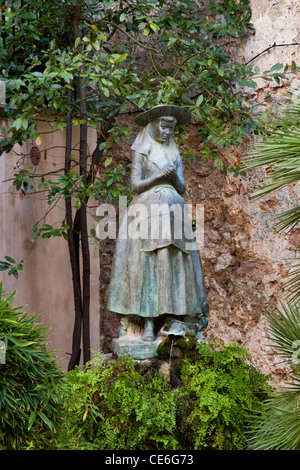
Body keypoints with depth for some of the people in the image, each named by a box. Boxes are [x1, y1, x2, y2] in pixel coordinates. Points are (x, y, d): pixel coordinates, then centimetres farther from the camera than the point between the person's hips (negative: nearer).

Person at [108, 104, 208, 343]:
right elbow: (136, 185, -2)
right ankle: (149, 324, -11)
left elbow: (182, 189, 13)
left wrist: (174, 177, -8)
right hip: (147, 212, -4)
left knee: (174, 263, -4)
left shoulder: (175, 154, 18)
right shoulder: (142, 152, 6)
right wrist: (159, 176, -14)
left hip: (172, 212, 4)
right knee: (147, 264, -9)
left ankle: (176, 319, -4)